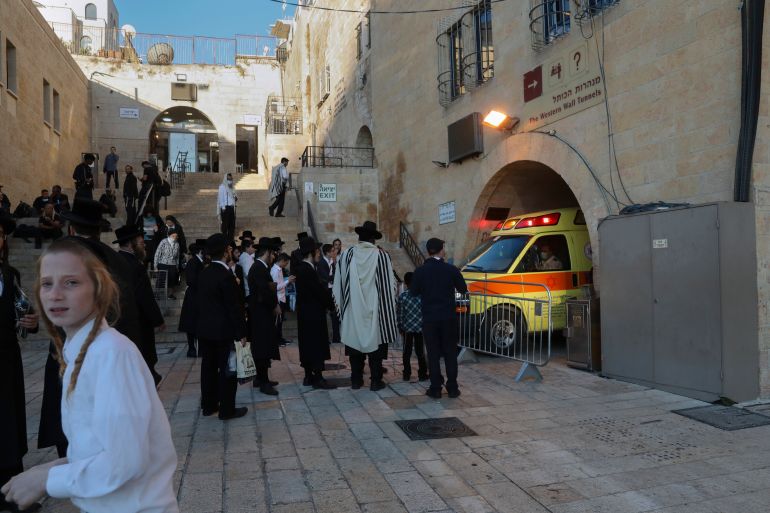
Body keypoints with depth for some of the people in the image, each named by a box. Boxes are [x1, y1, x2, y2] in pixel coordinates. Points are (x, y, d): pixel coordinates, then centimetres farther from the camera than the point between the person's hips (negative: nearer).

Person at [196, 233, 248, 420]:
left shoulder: (203, 274, 5)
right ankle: (227, 409, 9)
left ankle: (208, 405, 24)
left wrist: (204, 322, 16)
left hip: (204, 328, 8)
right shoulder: (226, 275, -18)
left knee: (208, 367, 14)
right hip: (224, 330, -7)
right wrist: (241, 333, -13)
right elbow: (234, 307, -18)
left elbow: (201, 301, 10)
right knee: (227, 369, 2)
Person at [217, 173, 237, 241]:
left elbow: (234, 196, 23)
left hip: (232, 207, 7)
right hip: (225, 207, -7)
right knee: (225, 223, -5)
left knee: (232, 223, 8)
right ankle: (224, 237, 0)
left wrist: (236, 198, -2)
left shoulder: (232, 187, 17)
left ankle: (231, 237, 16)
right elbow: (221, 197, -9)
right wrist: (223, 206, -17)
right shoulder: (222, 186, -4)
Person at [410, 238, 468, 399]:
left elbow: (413, 292, 2)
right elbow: (463, 289, 4)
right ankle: (452, 388, 11)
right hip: (449, 317, 0)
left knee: (433, 354, 6)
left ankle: (436, 388, 6)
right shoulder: (451, 269, -6)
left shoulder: (420, 271, -7)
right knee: (450, 353, 9)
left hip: (429, 318, 0)